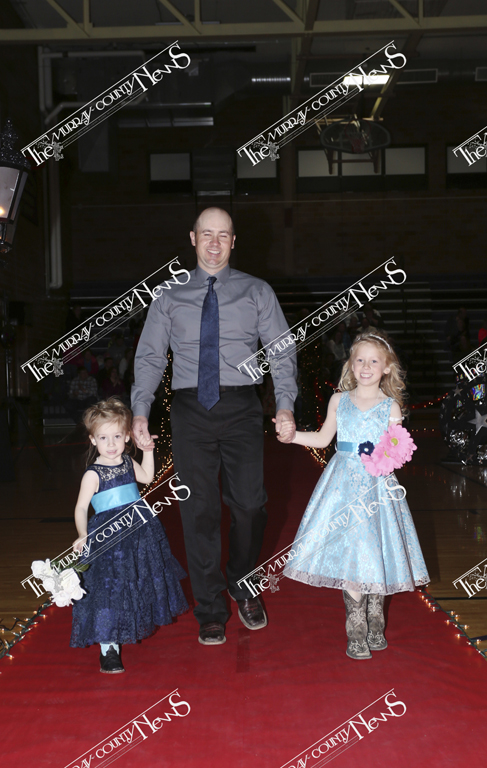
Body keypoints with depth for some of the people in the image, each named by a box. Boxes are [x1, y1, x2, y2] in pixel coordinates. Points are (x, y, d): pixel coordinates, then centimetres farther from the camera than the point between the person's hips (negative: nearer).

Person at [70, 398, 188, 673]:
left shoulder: (127, 462, 3)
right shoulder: (93, 474, -15)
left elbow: (147, 477, 22)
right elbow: (81, 507, -15)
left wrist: (148, 451, 11)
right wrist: (83, 535, -30)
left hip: (140, 532, 7)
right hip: (108, 539, -7)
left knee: (140, 582, 21)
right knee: (110, 588, -7)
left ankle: (142, 625, 45)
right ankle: (108, 649, 0)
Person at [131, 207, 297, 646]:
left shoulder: (257, 292, 10)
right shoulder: (170, 299, 12)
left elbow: (281, 350, 3)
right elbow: (150, 357, 8)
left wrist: (285, 405, -12)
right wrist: (140, 411, -7)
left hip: (241, 408, 0)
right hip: (191, 409, 1)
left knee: (249, 503, -4)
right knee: (199, 510, 2)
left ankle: (243, 586, 25)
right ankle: (211, 610, 16)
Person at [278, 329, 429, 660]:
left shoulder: (391, 407, 0)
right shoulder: (339, 400, 7)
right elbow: (323, 438, 16)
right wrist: (292, 435, 6)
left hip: (376, 484, -1)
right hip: (344, 483, 1)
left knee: (376, 552, 1)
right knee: (348, 554, -3)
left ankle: (375, 626, 20)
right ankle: (357, 631, 8)